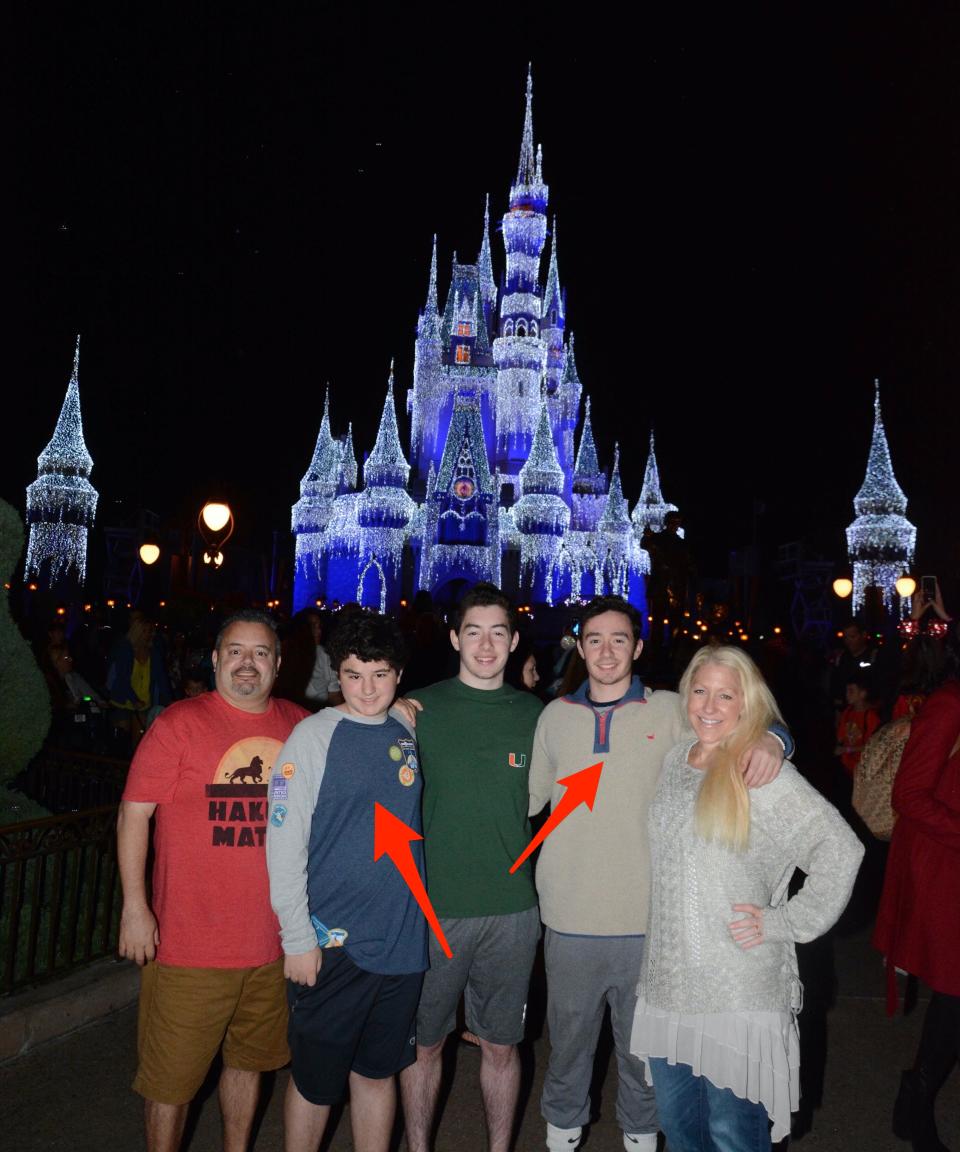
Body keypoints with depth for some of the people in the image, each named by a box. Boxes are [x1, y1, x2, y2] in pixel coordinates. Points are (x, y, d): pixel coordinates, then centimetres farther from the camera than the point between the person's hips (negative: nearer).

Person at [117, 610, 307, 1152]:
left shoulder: (300, 726, 2)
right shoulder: (180, 723, -10)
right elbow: (134, 813, -9)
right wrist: (135, 907, -12)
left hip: (272, 940, 4)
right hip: (190, 943, -4)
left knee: (250, 1061, 22)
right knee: (172, 1078, 10)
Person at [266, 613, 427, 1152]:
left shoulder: (410, 733, 4)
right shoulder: (314, 735, -11)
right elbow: (284, 843, -12)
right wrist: (298, 937, -13)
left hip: (401, 940, 4)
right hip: (332, 943, -4)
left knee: (379, 1072, 17)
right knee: (315, 1081, 11)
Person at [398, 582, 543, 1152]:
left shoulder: (536, 715, 2)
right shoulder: (419, 710, -4)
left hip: (512, 911, 2)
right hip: (432, 906, -1)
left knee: (502, 1045, 15)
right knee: (424, 1042, 13)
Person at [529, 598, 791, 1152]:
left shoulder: (671, 711, -3)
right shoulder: (554, 716, 3)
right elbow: (526, 798, 11)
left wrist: (770, 738, -18)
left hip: (647, 920, -1)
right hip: (570, 920, 1)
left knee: (641, 1045, 17)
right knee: (568, 1041, 18)